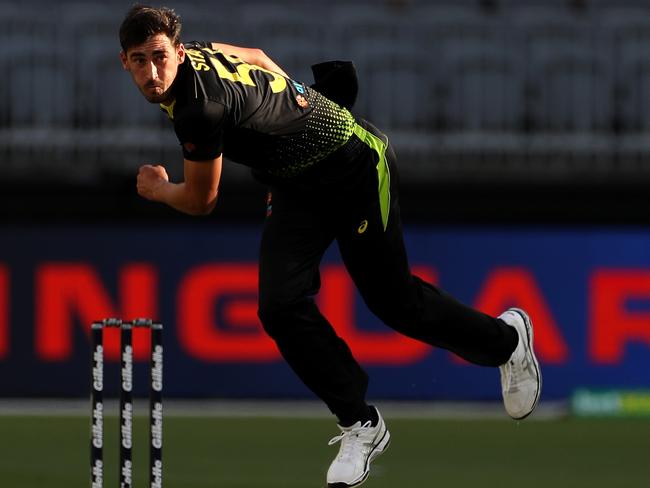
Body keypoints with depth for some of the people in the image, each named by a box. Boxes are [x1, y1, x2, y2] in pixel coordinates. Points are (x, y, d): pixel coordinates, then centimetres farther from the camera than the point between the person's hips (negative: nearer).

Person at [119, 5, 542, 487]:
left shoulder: (201, 109, -34)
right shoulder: (193, 55, -7)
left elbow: (201, 201, -17)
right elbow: (257, 57, 15)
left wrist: (158, 189, 5)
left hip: (357, 168, -8)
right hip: (297, 184, 8)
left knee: (393, 301, 7)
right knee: (282, 307, -8)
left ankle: (507, 338, 34)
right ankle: (361, 425, 4)